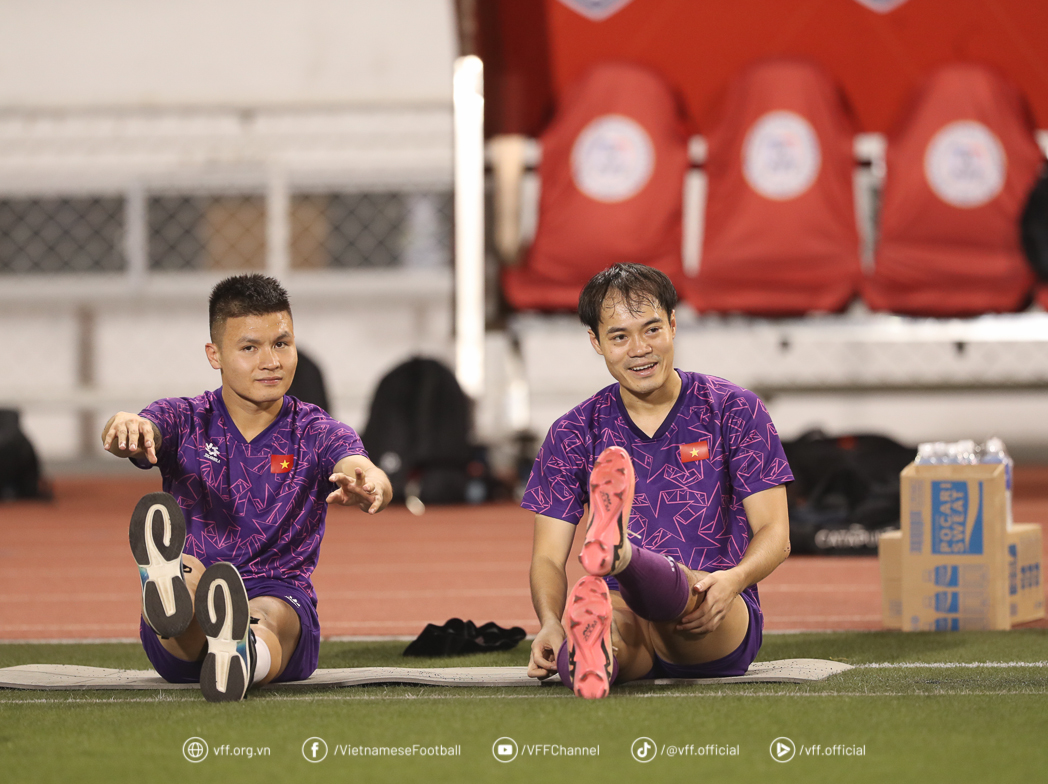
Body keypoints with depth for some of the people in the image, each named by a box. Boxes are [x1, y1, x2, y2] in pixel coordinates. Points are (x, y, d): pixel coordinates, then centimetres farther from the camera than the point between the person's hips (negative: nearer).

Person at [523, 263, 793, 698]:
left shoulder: (732, 410, 7)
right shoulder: (574, 434, 12)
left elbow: (775, 533, 3)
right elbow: (548, 557, 7)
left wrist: (733, 580, -22)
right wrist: (551, 624, -17)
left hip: (721, 630, -2)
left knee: (667, 587, -40)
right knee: (605, 613, -38)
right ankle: (591, 650, -74)